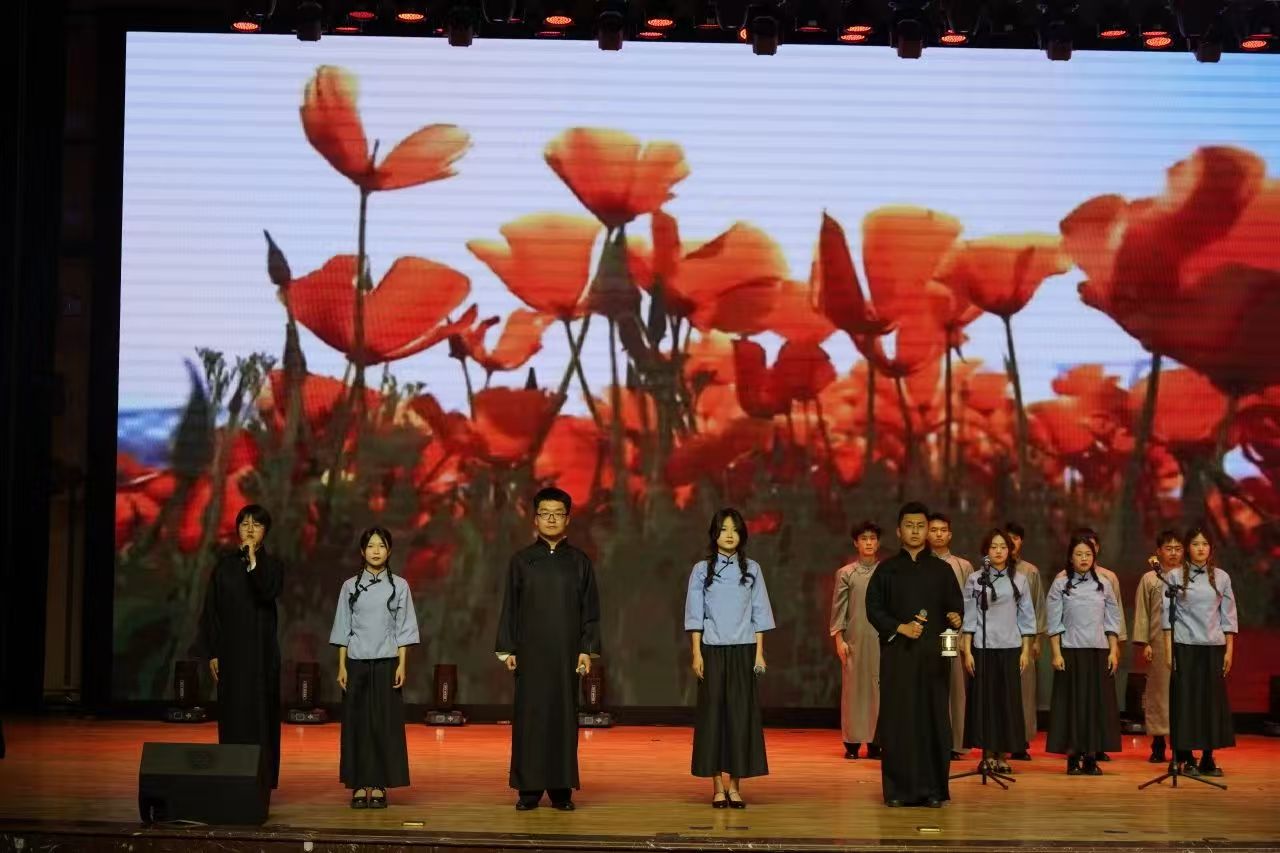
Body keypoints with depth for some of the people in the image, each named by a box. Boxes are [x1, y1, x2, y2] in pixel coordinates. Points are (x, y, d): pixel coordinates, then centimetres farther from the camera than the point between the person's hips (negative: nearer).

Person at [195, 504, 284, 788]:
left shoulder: (272, 564, 2)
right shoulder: (225, 564, 6)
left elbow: (268, 593, -19)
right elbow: (211, 609, 4)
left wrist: (253, 560, -24)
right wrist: (211, 653, -1)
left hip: (261, 647, -2)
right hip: (231, 647, 2)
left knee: (260, 711, -2)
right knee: (232, 711, 2)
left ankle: (261, 780, 1)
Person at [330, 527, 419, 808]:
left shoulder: (399, 586, 3)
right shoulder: (350, 586, 4)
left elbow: (404, 629, 2)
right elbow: (343, 629, 6)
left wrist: (401, 665, -5)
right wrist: (341, 666, 0)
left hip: (386, 662, -1)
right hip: (357, 662, 1)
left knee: (385, 723, -2)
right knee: (357, 722, 0)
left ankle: (379, 787, 4)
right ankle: (359, 787, 5)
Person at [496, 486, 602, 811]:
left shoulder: (580, 562, 6)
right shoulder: (520, 560, 5)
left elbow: (590, 610, 5)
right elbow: (510, 608, 5)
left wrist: (587, 650, -3)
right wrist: (507, 650, -2)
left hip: (566, 652, 0)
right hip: (530, 651, 0)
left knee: (563, 715, 1)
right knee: (529, 716, 0)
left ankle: (562, 789, 8)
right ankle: (529, 788, 6)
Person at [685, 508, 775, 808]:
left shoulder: (751, 570, 6)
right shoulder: (702, 570, 3)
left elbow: (759, 614, 6)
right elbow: (695, 615, 2)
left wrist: (759, 653, 0)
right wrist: (696, 654, -5)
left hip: (743, 651, 1)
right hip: (712, 651, -1)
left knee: (741, 714, -1)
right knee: (713, 713, -1)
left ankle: (735, 786, 6)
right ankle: (717, 787, 4)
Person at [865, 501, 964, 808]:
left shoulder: (941, 570, 10)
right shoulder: (887, 570, 8)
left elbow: (956, 607, 8)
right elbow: (873, 609, 4)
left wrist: (956, 619, -15)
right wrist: (900, 627, -11)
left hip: (933, 655, 1)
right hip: (897, 654, -1)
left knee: (932, 719, -2)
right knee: (898, 719, -2)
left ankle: (932, 788, 4)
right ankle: (898, 789, 3)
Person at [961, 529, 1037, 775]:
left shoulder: (1019, 579, 5)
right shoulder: (975, 580, 1)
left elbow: (1026, 617, 7)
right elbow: (969, 618, 1)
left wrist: (1026, 651, 2)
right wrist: (967, 651, -4)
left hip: (1011, 647, 1)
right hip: (983, 648, -1)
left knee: (1009, 699, 2)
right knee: (984, 699, 1)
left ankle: (1002, 755, 9)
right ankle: (988, 753, 9)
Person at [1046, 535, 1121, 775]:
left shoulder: (1103, 585, 8)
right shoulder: (1060, 584, 1)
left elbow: (1112, 621, 10)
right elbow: (1054, 623, -1)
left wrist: (1113, 652, 2)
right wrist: (1056, 654, -8)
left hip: (1098, 651, 2)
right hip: (1071, 651, -2)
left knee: (1098, 702, 2)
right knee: (1072, 702, -1)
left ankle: (1091, 757, 8)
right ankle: (1073, 757, 5)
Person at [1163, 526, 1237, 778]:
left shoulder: (1221, 577, 7)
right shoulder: (1175, 576, 1)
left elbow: (1228, 616, 9)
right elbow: (1168, 615, 0)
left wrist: (1229, 650, 4)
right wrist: (1168, 650, -5)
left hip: (1214, 646, 2)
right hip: (1185, 646, -2)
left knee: (1213, 700, 3)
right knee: (1185, 700, -1)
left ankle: (1208, 759, 11)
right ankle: (1186, 759, 5)